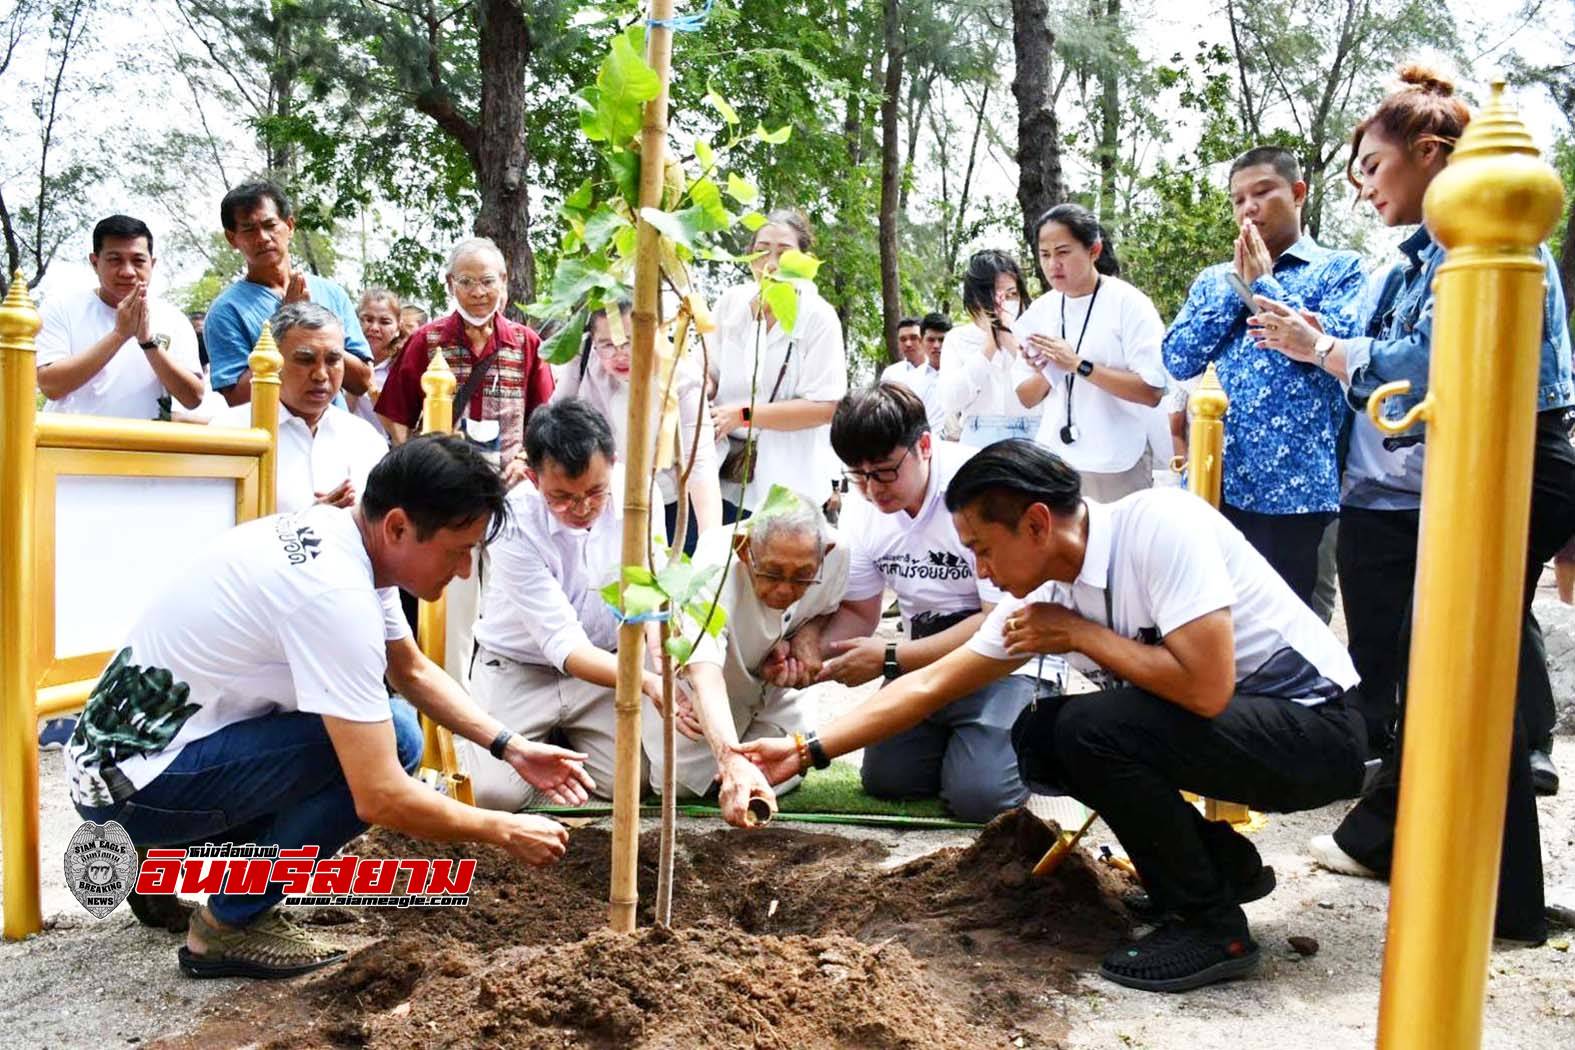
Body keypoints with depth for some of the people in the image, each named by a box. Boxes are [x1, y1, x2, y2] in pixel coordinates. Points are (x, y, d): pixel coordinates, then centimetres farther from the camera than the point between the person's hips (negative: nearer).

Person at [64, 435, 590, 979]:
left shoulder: (334, 533, -1)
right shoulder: (334, 593, -29)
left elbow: (414, 672, 13)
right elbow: (380, 798, -28)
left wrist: (511, 746, 3)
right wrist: (506, 831, -15)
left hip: (133, 740, 9)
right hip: (130, 783, -9)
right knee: (390, 739, -19)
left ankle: (172, 854, 17)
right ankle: (230, 924, -4)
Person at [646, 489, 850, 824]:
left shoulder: (835, 554, -29)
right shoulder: (715, 567, -44)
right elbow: (704, 675, -56)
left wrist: (809, 633, -25)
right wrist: (732, 762, -71)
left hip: (771, 682, 4)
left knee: (780, 779, -1)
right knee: (679, 780, -5)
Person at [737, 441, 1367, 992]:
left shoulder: (1159, 525, -25)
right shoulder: (1043, 593, -2)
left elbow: (1206, 687, -32)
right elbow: (932, 685, 2)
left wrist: (1080, 634, -20)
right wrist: (807, 751, -1)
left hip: (1316, 730, -8)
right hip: (1228, 728, 8)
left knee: (1092, 727, -25)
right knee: (1037, 738, -1)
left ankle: (1210, 926, -6)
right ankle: (1223, 863, 11)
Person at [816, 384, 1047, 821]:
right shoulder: (862, 508, -5)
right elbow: (858, 611, 6)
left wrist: (890, 659, -25)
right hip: (925, 654, 6)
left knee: (979, 794, -20)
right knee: (884, 778, -3)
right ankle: (956, 733, 23)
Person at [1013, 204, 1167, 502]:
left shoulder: (1128, 303, -9)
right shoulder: (1040, 310, 4)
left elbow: (1151, 392, -17)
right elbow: (1026, 398, 9)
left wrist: (1078, 365, -20)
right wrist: (1045, 373, -12)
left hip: (1115, 467, -4)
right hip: (1054, 460, 4)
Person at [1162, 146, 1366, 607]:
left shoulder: (1339, 268, 6)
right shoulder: (1214, 279, 17)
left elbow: (1338, 344, -12)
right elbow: (1177, 360, 4)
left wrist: (1263, 284, -5)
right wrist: (1235, 288, -1)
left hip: (1294, 481, -4)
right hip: (1215, 478, 4)